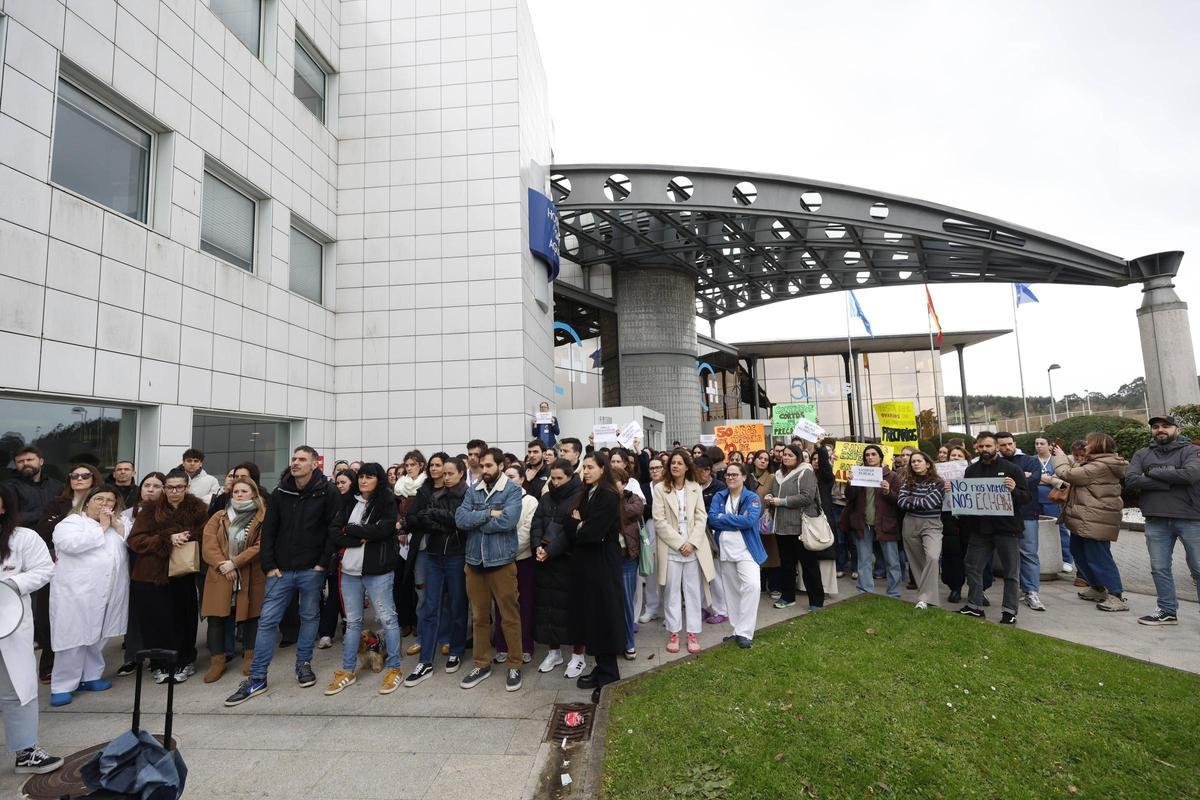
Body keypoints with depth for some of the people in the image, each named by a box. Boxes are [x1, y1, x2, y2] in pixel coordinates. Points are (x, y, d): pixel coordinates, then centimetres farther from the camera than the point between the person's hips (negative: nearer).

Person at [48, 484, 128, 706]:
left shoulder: (119, 523, 14)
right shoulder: (71, 521, -1)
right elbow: (72, 544, -20)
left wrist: (116, 525, -6)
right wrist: (101, 528, -12)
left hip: (107, 591, 5)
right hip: (77, 590, -5)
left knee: (97, 635, 13)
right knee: (72, 637, -3)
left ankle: (90, 676, 24)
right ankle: (62, 686, 8)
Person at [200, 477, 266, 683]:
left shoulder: (263, 517, -2)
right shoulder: (219, 517, 10)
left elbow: (261, 546, -11)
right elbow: (208, 544, 0)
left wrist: (234, 563, -16)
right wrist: (222, 565, -13)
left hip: (251, 577, -2)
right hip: (220, 576, 3)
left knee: (250, 615, 9)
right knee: (216, 618, 1)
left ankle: (250, 656, 24)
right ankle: (218, 660, 15)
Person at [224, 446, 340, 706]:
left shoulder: (327, 492, -8)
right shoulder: (280, 493, 2)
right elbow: (268, 531, 5)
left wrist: (323, 562, -9)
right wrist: (269, 565, -2)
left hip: (312, 570, -2)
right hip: (281, 569, 3)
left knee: (309, 617, 12)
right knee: (267, 620, 4)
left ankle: (304, 664, 30)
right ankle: (257, 678, 15)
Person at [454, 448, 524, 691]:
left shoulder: (512, 490, -9)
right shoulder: (473, 490, 5)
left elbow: (507, 521, -23)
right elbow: (460, 519, -7)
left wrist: (476, 521, -11)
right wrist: (488, 514, -17)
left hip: (502, 561, -4)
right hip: (474, 561, 5)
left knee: (510, 616, 6)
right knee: (479, 616, 16)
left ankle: (514, 666, 21)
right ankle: (482, 664, 31)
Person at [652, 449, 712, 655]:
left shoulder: (695, 488, 6)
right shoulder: (660, 488, -3)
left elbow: (701, 518, 1)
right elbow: (659, 521, -8)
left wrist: (691, 543, -11)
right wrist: (679, 543, -12)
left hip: (694, 547, 2)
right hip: (670, 548, -2)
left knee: (693, 591, 7)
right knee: (672, 592, 6)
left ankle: (692, 633, 17)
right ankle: (673, 632, 17)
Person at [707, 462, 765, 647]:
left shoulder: (752, 498, -3)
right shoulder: (719, 497, 5)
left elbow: (749, 520, -19)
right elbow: (712, 519, -8)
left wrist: (723, 518, -13)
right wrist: (737, 521, -14)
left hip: (746, 550, -3)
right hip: (724, 551, 3)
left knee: (751, 585, -19)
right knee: (732, 591, 10)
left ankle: (744, 632, -9)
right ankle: (737, 629, 23)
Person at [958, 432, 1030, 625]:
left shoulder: (1011, 468, -4)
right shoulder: (971, 470, 7)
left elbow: (1027, 497, -5)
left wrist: (1014, 490, -25)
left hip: (1007, 528, -3)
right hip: (979, 528, 4)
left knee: (1010, 571, 6)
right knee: (973, 567, 8)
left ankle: (1009, 610, 17)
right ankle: (974, 606, 20)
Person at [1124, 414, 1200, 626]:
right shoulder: (1141, 455, 10)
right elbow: (1130, 480, -6)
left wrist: (1152, 473, -9)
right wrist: (1170, 483, -13)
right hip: (1156, 521, 3)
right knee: (1159, 569, 9)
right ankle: (1167, 611, 21)